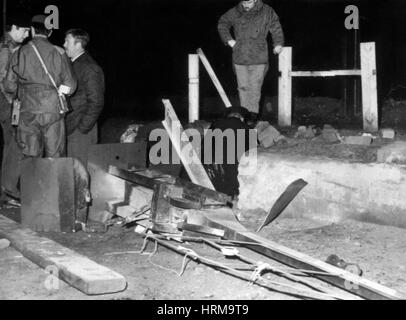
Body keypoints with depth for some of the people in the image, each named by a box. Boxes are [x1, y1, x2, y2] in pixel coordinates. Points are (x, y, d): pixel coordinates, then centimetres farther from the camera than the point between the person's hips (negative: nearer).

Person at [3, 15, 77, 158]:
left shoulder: (20, 53, 3)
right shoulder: (58, 53, 0)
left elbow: (9, 86, 4)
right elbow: (70, 86, -1)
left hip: (28, 111, 1)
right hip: (53, 111, -1)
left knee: (30, 158, 6)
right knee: (55, 158, 5)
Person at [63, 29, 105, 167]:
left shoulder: (90, 68, -11)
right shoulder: (72, 64, 15)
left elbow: (96, 102, -14)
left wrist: (82, 128, -15)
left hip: (82, 130, -8)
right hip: (69, 128, 8)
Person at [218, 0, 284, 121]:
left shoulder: (267, 12, 3)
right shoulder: (235, 13, 6)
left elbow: (276, 28, 11)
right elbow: (222, 23, 20)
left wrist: (278, 43, -2)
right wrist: (228, 39, 9)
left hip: (258, 58, -2)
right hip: (240, 58, 2)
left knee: (255, 87, -2)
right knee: (243, 86, 5)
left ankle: (253, 111, 8)